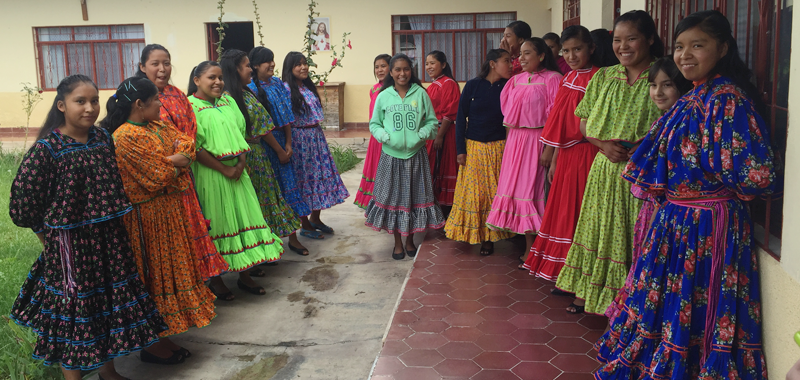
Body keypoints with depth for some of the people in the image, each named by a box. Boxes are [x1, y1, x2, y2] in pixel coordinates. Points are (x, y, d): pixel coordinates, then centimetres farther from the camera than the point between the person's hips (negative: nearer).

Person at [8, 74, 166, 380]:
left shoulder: (103, 138, 2)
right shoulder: (47, 148, -15)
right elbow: (22, 202, -12)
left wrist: (111, 223, 11)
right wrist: (50, 238, -5)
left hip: (109, 239, 6)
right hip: (70, 245, -6)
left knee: (111, 303, 16)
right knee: (75, 307, 7)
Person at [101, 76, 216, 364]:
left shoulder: (157, 127, 10)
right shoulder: (127, 137, -18)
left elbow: (187, 146, 4)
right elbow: (158, 177, -21)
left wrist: (170, 161, -14)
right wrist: (175, 163, -2)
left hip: (170, 211, 9)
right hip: (149, 218, -9)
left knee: (170, 270, 15)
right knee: (154, 276, 1)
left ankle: (162, 338, 27)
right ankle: (152, 347, 15)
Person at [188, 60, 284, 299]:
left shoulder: (228, 101, 13)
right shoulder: (191, 106, -9)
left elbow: (241, 134, 12)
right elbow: (195, 148, -15)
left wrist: (241, 163, -4)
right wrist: (224, 169, -16)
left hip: (237, 171, 7)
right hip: (210, 174, -6)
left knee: (244, 217, 9)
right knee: (216, 224, 2)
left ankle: (244, 276, 22)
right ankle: (215, 279, 18)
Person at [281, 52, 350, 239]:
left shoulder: (309, 87, 11)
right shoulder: (286, 89, -13)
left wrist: (317, 133, 15)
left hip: (316, 136, 8)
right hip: (299, 138, -8)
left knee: (321, 173, 11)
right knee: (303, 178, 0)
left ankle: (315, 219, 26)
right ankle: (304, 226, 12)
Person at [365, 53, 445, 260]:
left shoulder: (421, 94, 0)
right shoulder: (383, 96, 0)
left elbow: (431, 122, 3)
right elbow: (374, 124, 6)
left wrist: (420, 135, -14)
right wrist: (385, 136, -11)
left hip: (416, 155, 0)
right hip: (391, 155, 0)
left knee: (414, 196, 9)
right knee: (393, 196, 8)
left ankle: (410, 240, 28)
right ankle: (397, 243, 24)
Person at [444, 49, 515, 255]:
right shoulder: (473, 85, -4)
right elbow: (461, 117, -2)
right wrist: (460, 149, -5)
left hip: (497, 147, 1)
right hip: (472, 147, -1)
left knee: (493, 192, 3)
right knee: (471, 191, 5)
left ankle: (489, 238, 12)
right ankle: (469, 233, 22)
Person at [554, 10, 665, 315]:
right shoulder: (603, 78, 8)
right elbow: (584, 122, 9)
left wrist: (641, 148, -24)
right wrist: (603, 144, -9)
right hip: (605, 168, 4)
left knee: (633, 235, 2)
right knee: (600, 231, 14)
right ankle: (589, 293, 28)